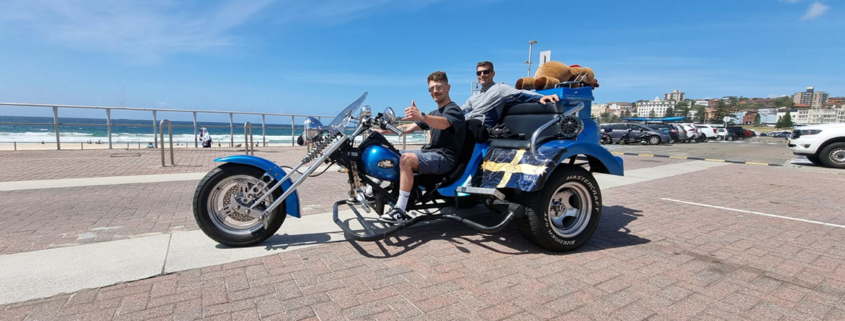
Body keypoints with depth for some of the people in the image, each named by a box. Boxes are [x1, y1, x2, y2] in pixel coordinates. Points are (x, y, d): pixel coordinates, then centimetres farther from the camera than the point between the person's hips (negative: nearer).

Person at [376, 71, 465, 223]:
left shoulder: (453, 109, -5)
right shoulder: (434, 114, 23)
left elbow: (443, 124, -30)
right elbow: (408, 128, 19)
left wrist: (421, 116, -49)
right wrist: (384, 130, 7)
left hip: (445, 157, -9)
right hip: (430, 152, 9)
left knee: (407, 158, -33)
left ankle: (400, 211, -31)